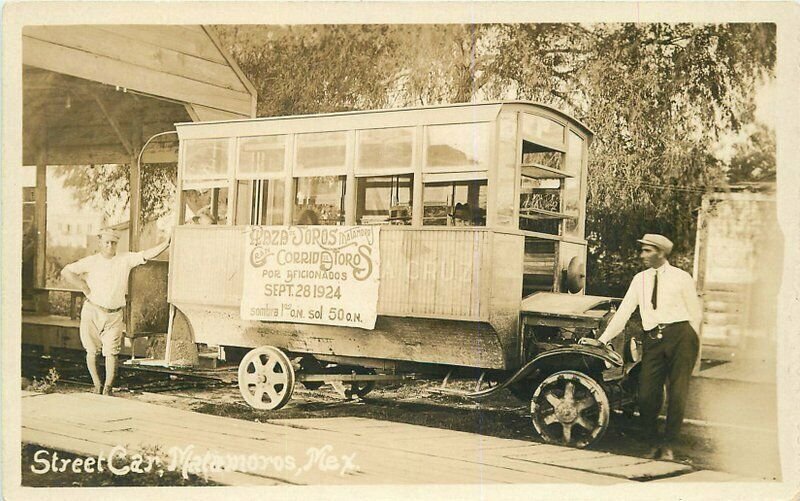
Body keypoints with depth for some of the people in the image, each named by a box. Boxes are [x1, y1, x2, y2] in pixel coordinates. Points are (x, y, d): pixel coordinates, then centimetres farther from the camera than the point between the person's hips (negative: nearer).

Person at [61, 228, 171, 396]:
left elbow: (147, 255, -6)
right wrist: (85, 289, -6)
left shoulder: (125, 259, 2)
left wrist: (166, 243, -18)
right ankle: (97, 385, 20)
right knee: (92, 350, 7)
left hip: (114, 314, 0)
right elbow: (66, 271, -3)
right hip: (92, 311, 0)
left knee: (111, 352, -3)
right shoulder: (91, 261, -1)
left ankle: (108, 387, 5)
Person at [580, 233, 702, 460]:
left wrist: (689, 343, 4)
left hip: (680, 334, -3)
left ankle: (668, 445, 10)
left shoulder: (682, 278, 4)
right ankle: (653, 443, 14)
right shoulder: (640, 279, 13)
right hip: (652, 340, 3)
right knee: (647, 395, -5)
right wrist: (603, 339, 7)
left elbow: (695, 313, 8)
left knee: (677, 394, -3)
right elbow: (623, 312, 11)